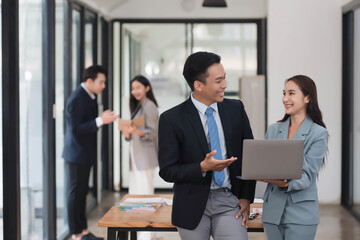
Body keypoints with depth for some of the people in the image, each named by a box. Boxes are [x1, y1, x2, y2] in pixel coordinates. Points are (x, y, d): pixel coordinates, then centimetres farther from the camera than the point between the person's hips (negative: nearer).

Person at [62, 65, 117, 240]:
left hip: (85, 153, 10)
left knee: (82, 192, 16)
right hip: (77, 154, -10)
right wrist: (100, 121, -29)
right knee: (75, 193, 0)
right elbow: (75, 128, -25)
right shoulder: (76, 99, -20)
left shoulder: (90, 96, 10)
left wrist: (103, 119, 3)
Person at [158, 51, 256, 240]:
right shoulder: (171, 119, -7)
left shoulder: (235, 109, 4)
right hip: (193, 206, -2)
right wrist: (203, 167, -21)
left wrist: (246, 197, 3)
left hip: (229, 202, 2)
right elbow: (167, 171, -7)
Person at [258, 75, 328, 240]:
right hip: (272, 210, 4)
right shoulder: (273, 130, 11)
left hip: (300, 214, -4)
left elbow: (307, 174, -11)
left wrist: (286, 184, -28)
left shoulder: (318, 133, -3)